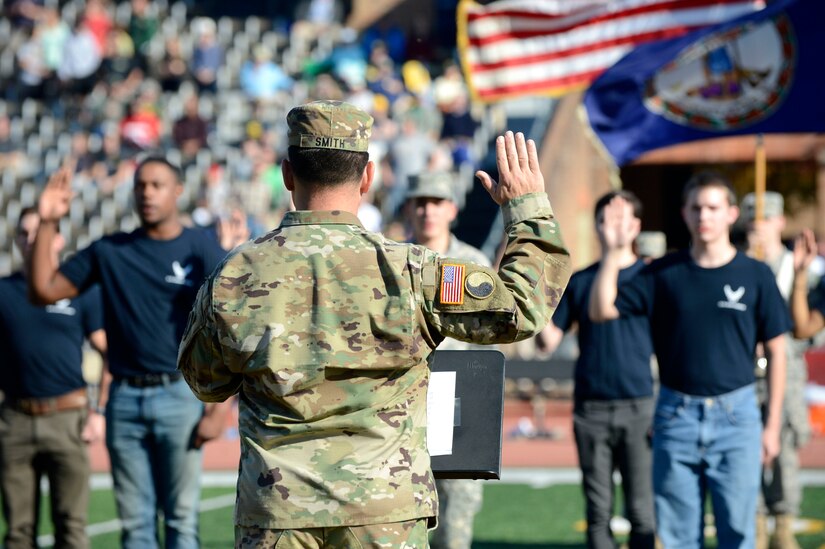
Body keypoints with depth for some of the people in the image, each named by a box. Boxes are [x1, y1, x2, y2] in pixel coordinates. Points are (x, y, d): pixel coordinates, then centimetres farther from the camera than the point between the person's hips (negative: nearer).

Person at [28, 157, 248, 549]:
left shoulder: (203, 249, 0)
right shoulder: (108, 251, 10)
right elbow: (43, 291, 8)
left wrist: (218, 409, -9)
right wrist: (47, 224, -2)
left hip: (180, 395, -3)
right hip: (125, 397, 3)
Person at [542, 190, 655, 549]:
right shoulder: (579, 282, 11)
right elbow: (550, 340, 8)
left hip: (638, 407, -2)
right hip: (590, 408, 3)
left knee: (642, 511, -3)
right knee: (597, 511, 5)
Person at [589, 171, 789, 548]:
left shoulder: (755, 275, 2)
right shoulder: (663, 274, 4)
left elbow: (775, 351, 6)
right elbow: (600, 311, -1)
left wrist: (773, 424, 3)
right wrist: (613, 251, -12)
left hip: (735, 416, -1)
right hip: (676, 415, 1)